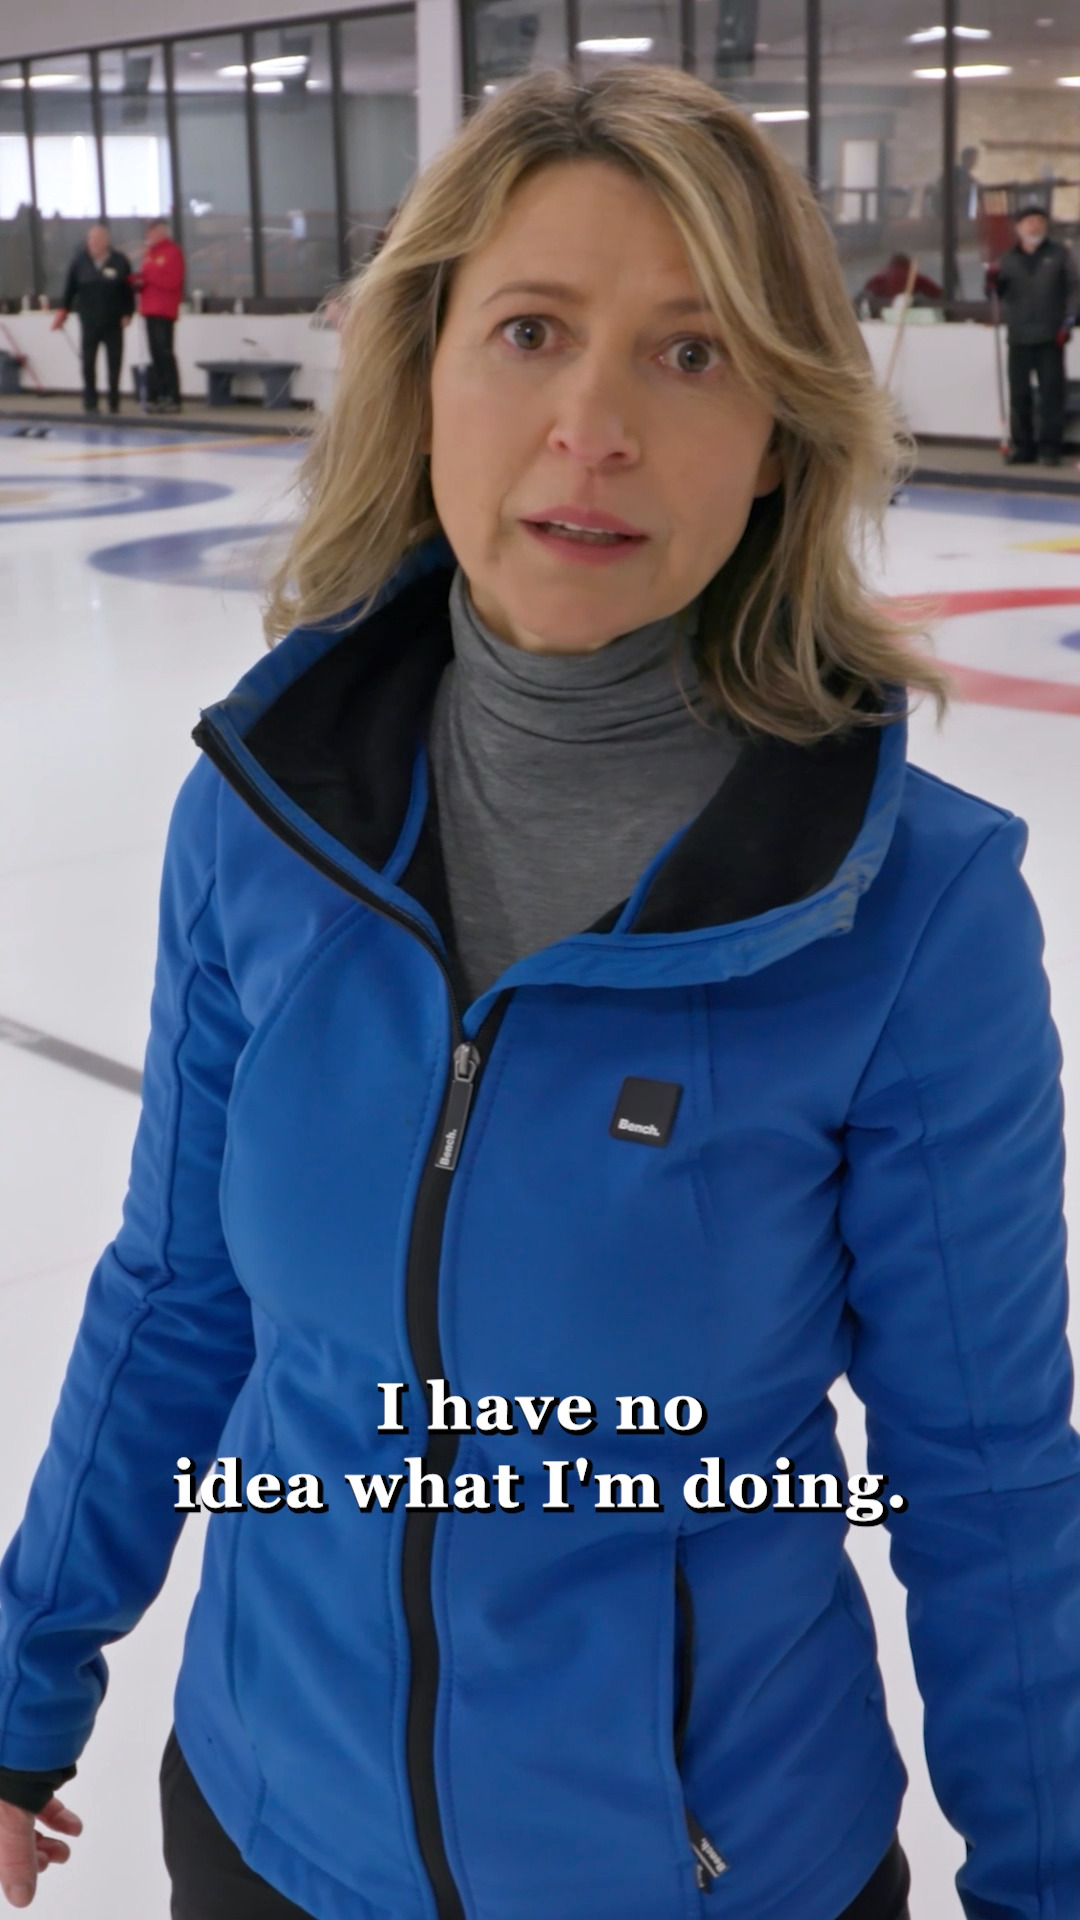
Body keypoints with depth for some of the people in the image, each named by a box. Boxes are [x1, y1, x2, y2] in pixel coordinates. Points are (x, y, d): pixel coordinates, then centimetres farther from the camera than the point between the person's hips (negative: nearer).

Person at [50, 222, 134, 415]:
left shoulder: (120, 261, -5)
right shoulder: (80, 260, -1)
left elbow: (129, 290, -1)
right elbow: (70, 288, 5)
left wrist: (127, 314, -6)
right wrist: (63, 310, 2)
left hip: (113, 322, -1)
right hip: (89, 321, 1)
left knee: (114, 363, 3)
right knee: (88, 363, -1)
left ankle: (114, 403, 14)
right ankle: (90, 403, 6)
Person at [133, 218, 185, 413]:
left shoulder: (173, 252, -7)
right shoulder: (149, 252, 16)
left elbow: (172, 282, -15)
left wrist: (147, 275, -17)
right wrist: (139, 282, -2)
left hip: (164, 311, -7)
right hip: (150, 309, 7)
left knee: (165, 353, -10)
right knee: (156, 355, 8)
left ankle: (172, 398, -9)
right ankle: (156, 397, 10)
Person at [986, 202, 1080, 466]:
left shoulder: (1059, 254, 5)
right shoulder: (1009, 259, 11)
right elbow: (998, 294, 11)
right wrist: (992, 283, -12)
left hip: (1050, 338, -2)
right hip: (1018, 338, 2)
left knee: (1051, 393, -2)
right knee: (1019, 394, 4)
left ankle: (1050, 447, 4)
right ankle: (1020, 447, 11)